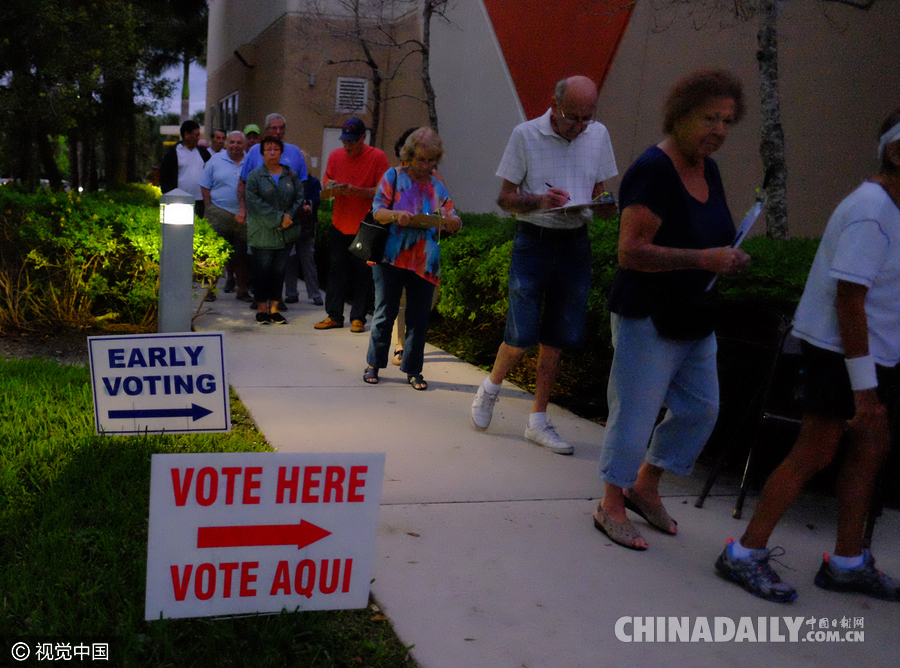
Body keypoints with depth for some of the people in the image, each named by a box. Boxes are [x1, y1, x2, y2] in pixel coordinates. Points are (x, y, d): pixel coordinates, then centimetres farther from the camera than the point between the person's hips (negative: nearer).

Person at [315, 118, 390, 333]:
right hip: (339, 225, 4)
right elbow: (326, 182, 15)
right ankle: (334, 316, 14)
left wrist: (357, 191, -24)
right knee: (336, 272, 6)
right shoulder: (335, 155, 8)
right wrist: (330, 186, -10)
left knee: (363, 275, 1)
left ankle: (358, 318, 10)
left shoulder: (377, 157, -6)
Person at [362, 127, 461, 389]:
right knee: (385, 314, 4)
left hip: (424, 263, 3)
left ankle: (413, 369, 16)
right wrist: (396, 215, -23)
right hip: (391, 258, -2)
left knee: (419, 318, 5)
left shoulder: (437, 187, 13)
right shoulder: (393, 177, 5)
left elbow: (454, 225, 9)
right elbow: (377, 211, -3)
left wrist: (450, 220, -16)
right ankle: (373, 364, 17)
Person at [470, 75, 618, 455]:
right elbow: (504, 199, -3)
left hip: (575, 243, 4)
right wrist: (539, 201, -22)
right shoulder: (526, 135, -5)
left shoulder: (598, 135, 6)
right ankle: (490, 388, 25)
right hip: (533, 241, -4)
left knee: (557, 338, 7)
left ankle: (538, 421, 19)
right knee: (522, 335, -6)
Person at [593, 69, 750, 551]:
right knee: (635, 414, 1)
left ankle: (644, 487, 33)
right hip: (648, 316, -9)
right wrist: (703, 259, -28)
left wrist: (727, 260, 3)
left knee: (701, 408, 15)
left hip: (693, 317, 9)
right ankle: (611, 505, 20)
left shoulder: (708, 171, 9)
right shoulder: (652, 171, -18)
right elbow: (630, 251, -25)